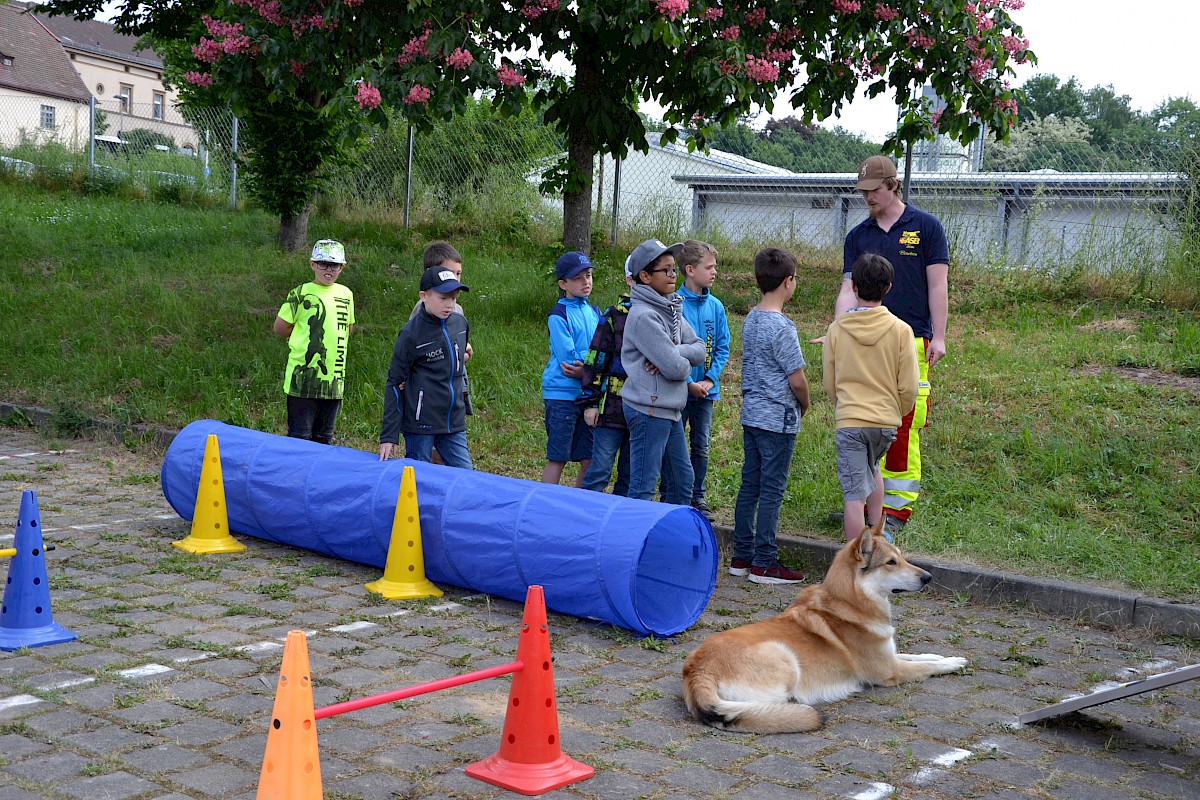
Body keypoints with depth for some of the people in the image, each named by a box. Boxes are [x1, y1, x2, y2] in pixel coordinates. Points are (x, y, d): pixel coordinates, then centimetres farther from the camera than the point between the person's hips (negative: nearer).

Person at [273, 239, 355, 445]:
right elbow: (279, 328, -2)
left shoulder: (346, 294, 10)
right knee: (299, 438, -3)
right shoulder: (301, 294, -5)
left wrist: (330, 340, 11)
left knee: (324, 439, 13)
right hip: (303, 379, -5)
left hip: (334, 380, 5)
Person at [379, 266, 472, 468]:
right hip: (420, 424, -5)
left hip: (455, 423, 6)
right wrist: (389, 435, -10)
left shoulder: (460, 323, 7)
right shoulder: (411, 334, -11)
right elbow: (395, 385, -7)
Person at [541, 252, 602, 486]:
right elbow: (568, 357, -16)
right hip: (563, 394, -6)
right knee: (557, 458, -3)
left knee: (589, 458, 9)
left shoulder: (595, 313, 13)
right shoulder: (558, 315, -8)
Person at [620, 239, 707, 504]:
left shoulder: (672, 309, 11)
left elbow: (700, 350, 5)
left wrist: (674, 353, -13)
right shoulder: (644, 315, -17)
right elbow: (675, 369, -21)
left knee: (684, 479, 17)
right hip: (649, 410, -9)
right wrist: (686, 363, 2)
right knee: (643, 486, -3)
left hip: (671, 410, 9)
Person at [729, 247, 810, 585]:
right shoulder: (781, 326, -17)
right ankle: (764, 563, 2)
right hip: (778, 418, -8)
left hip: (751, 414, 8)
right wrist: (804, 405, 2)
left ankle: (742, 556, 18)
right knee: (772, 491, -2)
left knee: (750, 486, 12)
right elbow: (797, 379, -16)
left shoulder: (751, 320, 8)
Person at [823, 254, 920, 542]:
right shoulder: (900, 330, -5)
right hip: (887, 421, 2)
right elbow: (908, 387, -3)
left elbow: (829, 382, 6)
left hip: (849, 421, -2)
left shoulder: (837, 329, -3)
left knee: (854, 496, -2)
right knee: (872, 467, 31)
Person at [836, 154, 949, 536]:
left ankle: (897, 508, 1)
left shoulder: (926, 227, 3)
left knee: (904, 429, -6)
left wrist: (938, 337, -5)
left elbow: (937, 286, 1)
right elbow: (849, 289, 7)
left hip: (912, 344, -4)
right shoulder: (858, 236, 13)